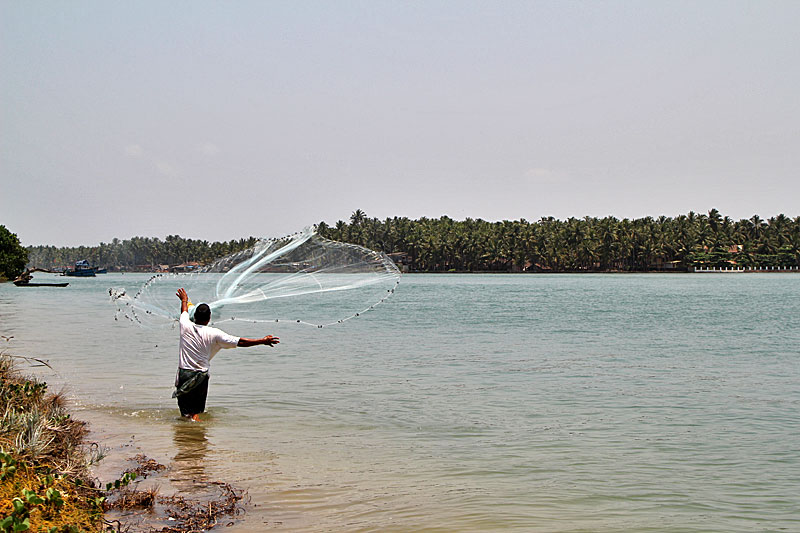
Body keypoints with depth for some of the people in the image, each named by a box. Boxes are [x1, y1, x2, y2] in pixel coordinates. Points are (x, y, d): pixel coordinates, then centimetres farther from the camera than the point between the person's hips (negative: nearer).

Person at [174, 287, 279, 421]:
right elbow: (240, 342, -8)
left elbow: (184, 311, 21)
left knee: (186, 410, 3)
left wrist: (184, 300, 44)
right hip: (201, 376, 0)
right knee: (196, 410, 13)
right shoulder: (214, 334, -8)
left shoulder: (186, 326, -3)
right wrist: (263, 341, 0)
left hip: (184, 373, 0)